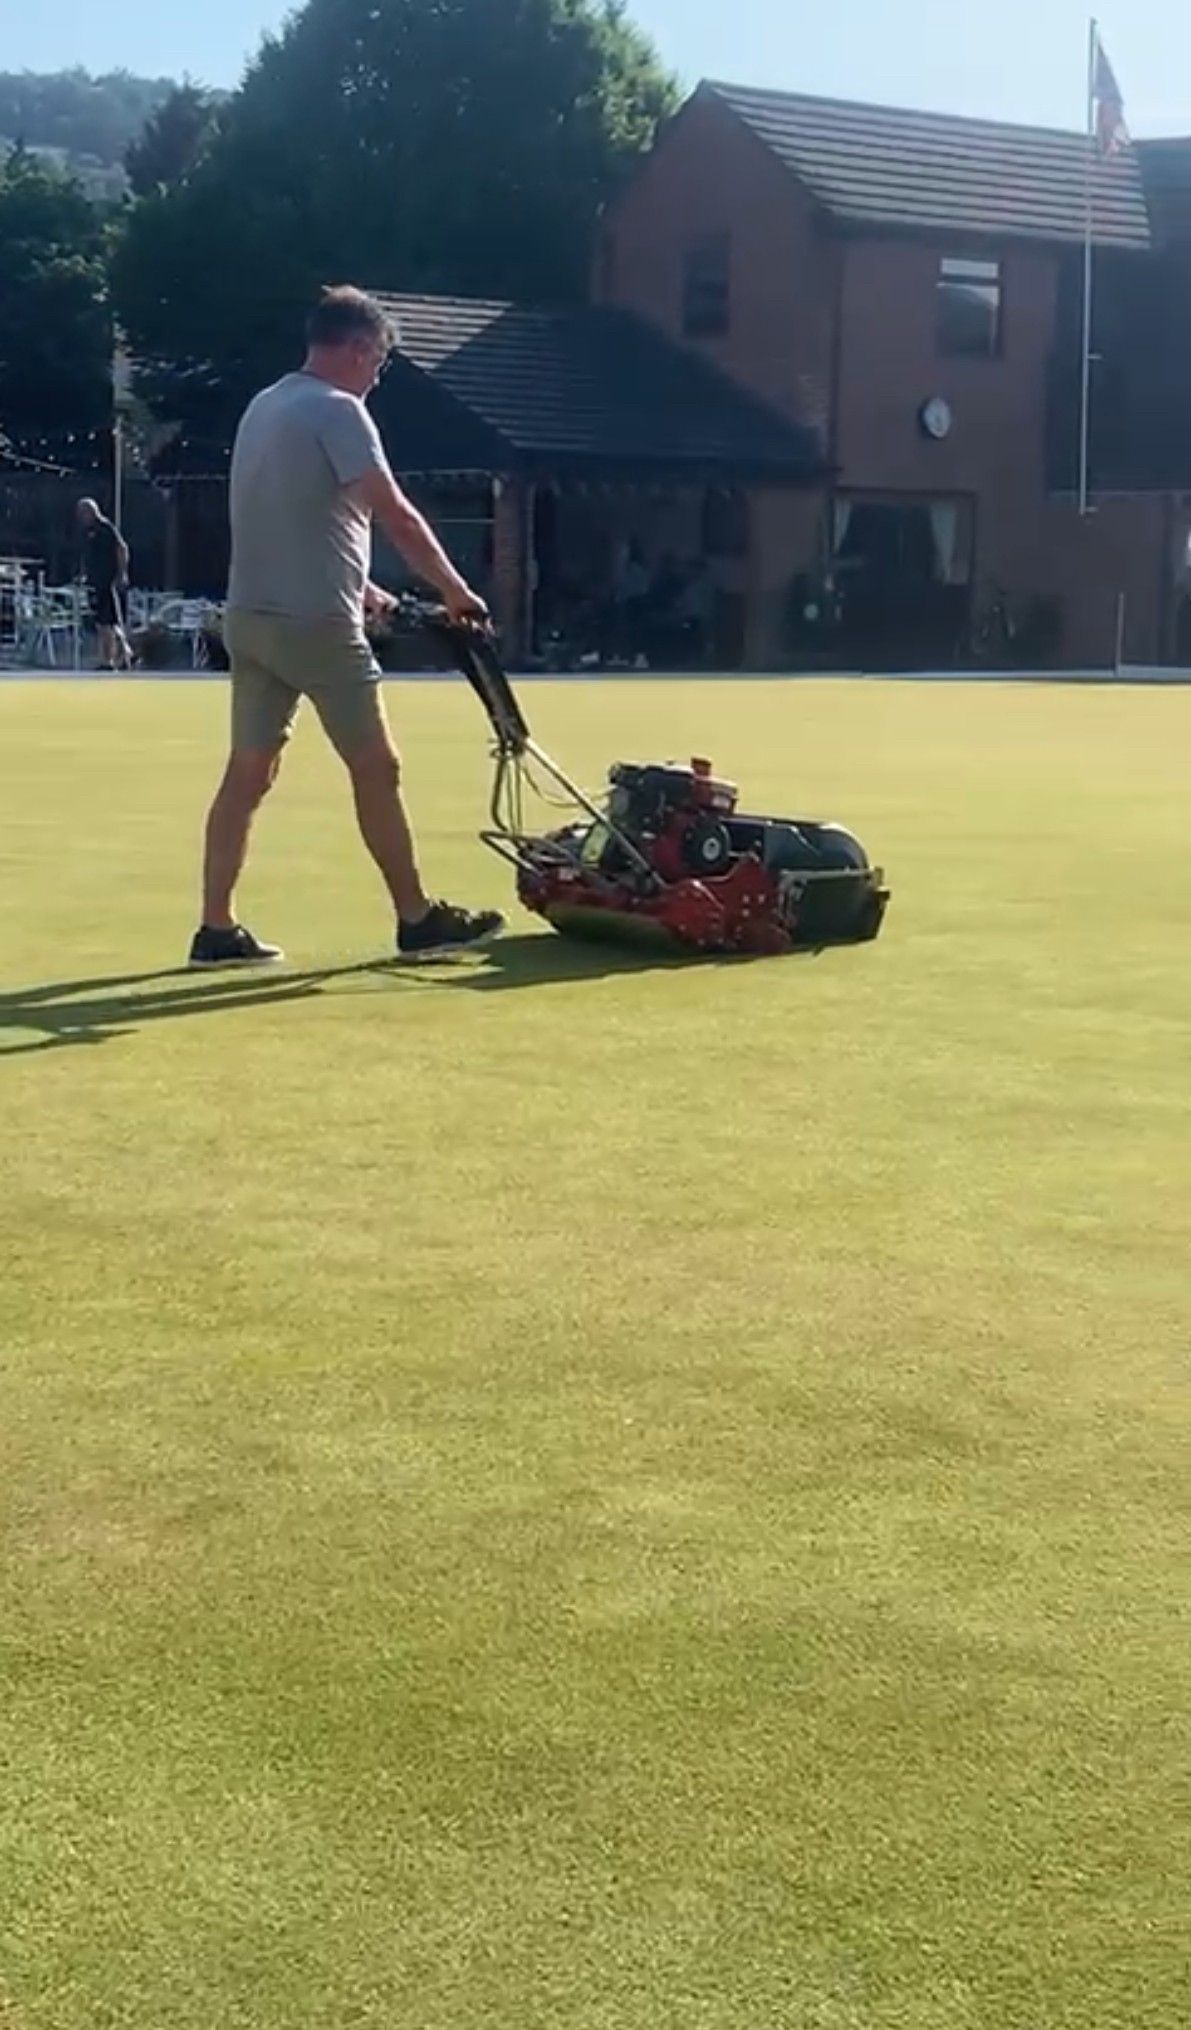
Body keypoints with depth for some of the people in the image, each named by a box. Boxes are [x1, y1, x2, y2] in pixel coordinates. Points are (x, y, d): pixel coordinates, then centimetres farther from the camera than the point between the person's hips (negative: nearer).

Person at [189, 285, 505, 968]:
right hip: (315, 623, -8)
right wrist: (458, 593, -7)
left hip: (251, 616, 8)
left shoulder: (265, 407, 17)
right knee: (377, 768, 1)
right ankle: (418, 920, 8)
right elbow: (397, 517, -15)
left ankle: (218, 929, 7)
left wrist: (358, 587, 26)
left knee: (249, 771, 8)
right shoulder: (336, 410, -11)